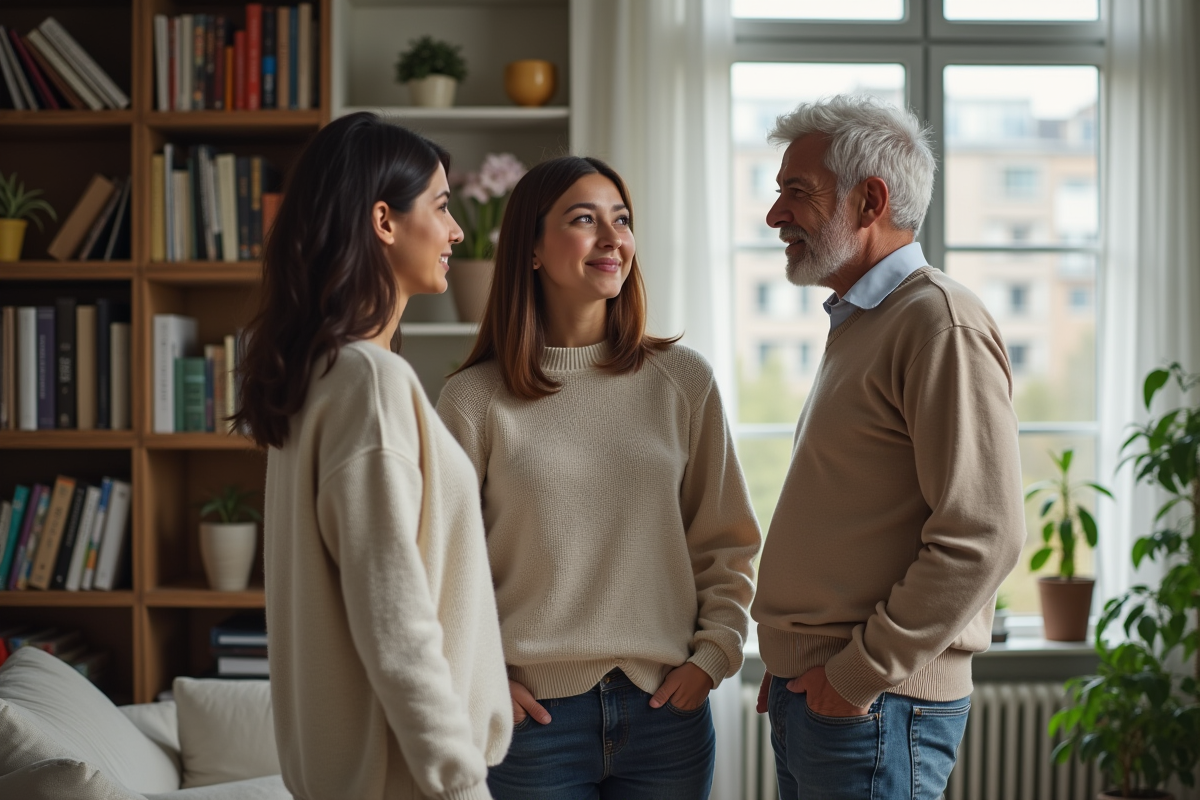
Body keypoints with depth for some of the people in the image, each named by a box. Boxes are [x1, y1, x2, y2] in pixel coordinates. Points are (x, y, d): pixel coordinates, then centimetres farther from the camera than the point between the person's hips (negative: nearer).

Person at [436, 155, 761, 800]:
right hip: (535, 712, -2)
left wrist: (712, 655, -1)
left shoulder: (684, 381, 3)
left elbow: (727, 542, 8)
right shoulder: (476, 399, -3)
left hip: (667, 707, 2)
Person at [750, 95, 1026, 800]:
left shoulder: (943, 327, -15)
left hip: (874, 709, -9)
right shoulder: (858, 324, 16)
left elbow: (984, 536, -23)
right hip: (808, 695, 9)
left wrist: (863, 672, -18)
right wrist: (795, 666, 15)